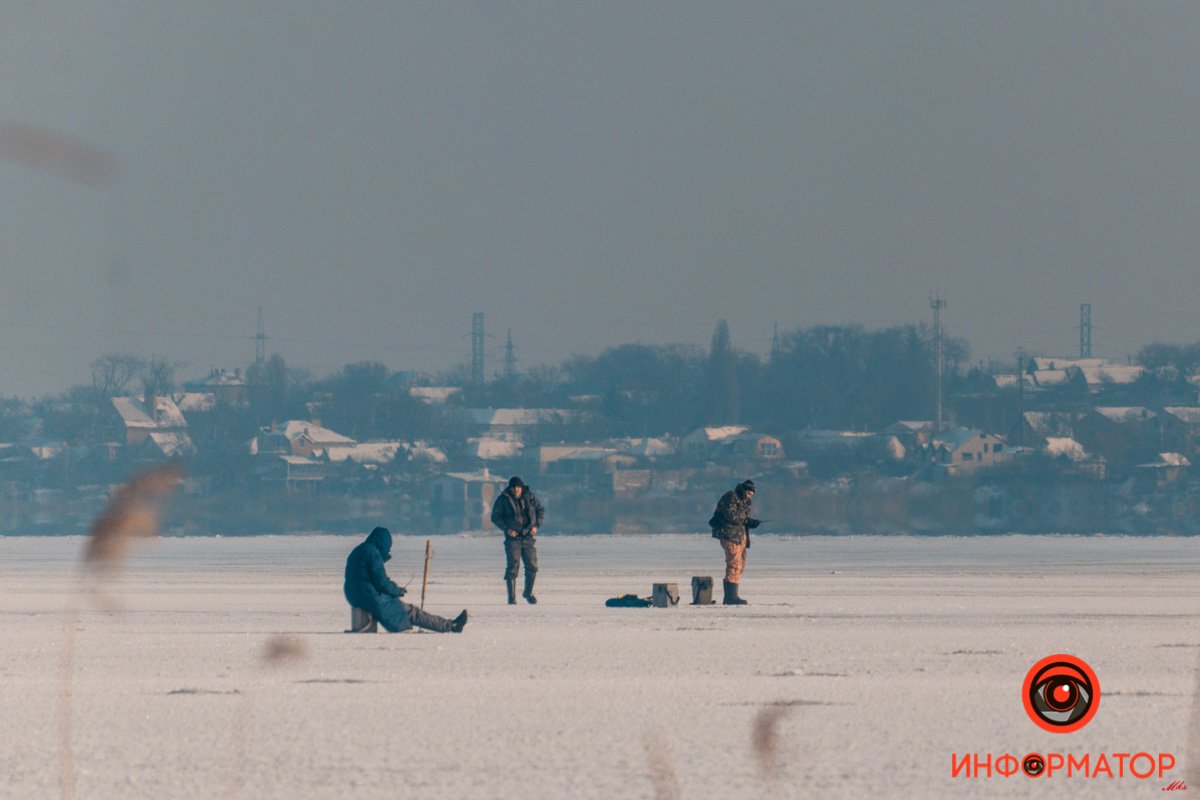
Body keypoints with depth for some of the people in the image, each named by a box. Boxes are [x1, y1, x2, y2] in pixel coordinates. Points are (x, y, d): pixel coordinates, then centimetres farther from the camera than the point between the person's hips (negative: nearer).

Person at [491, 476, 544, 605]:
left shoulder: (529, 496, 2)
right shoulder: (503, 499, -6)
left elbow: (541, 510, 12)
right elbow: (495, 517, -3)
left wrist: (536, 526, -2)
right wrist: (506, 529, -15)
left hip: (528, 537, 3)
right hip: (512, 538, -3)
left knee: (532, 567, 4)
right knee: (512, 568, -8)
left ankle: (528, 593, 25)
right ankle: (511, 597, -2)